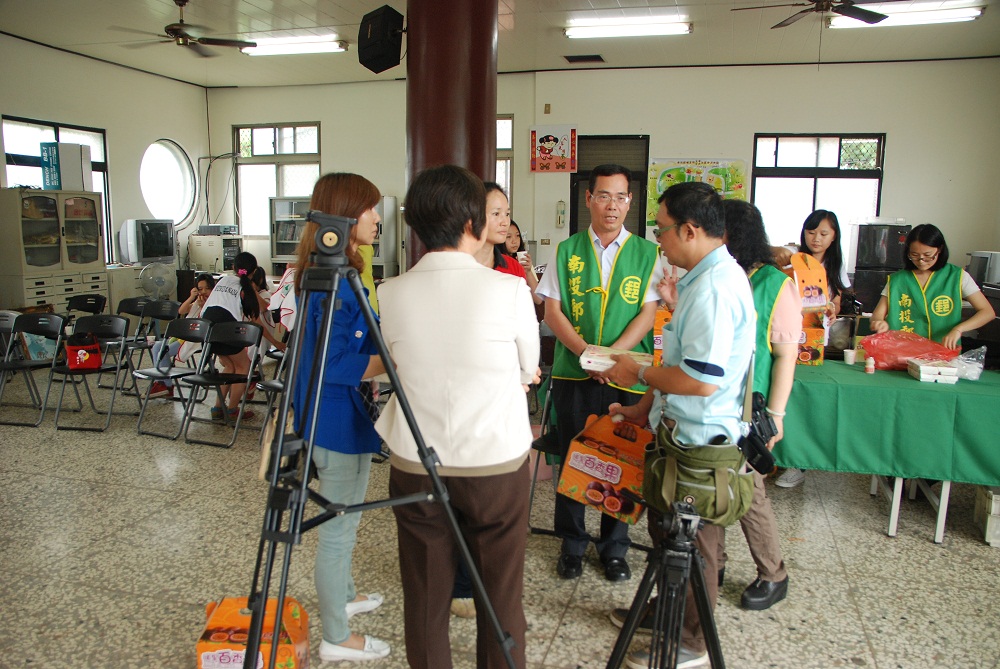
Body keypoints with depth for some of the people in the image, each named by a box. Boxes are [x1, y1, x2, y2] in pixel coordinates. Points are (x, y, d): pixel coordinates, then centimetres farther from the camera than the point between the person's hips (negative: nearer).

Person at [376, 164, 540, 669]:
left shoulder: (388, 295, -6)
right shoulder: (511, 291, -14)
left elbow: (404, 367, 6)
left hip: (415, 466, 2)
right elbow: (528, 371, 0)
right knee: (501, 601, 15)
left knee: (425, 599, 17)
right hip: (497, 463, -2)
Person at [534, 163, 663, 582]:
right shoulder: (566, 251, 6)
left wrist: (612, 355, -16)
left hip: (627, 377, 0)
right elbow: (552, 311, 1)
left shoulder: (647, 254, 4)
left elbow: (648, 315, -2)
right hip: (572, 374, 1)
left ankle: (614, 548, 27)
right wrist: (586, 352, -14)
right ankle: (572, 544, 28)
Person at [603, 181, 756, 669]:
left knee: (692, 541, 7)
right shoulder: (709, 277, 10)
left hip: (699, 437, -10)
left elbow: (701, 380, -30)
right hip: (685, 429, 10)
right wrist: (644, 407, 16)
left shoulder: (714, 288, -25)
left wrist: (639, 374, -14)